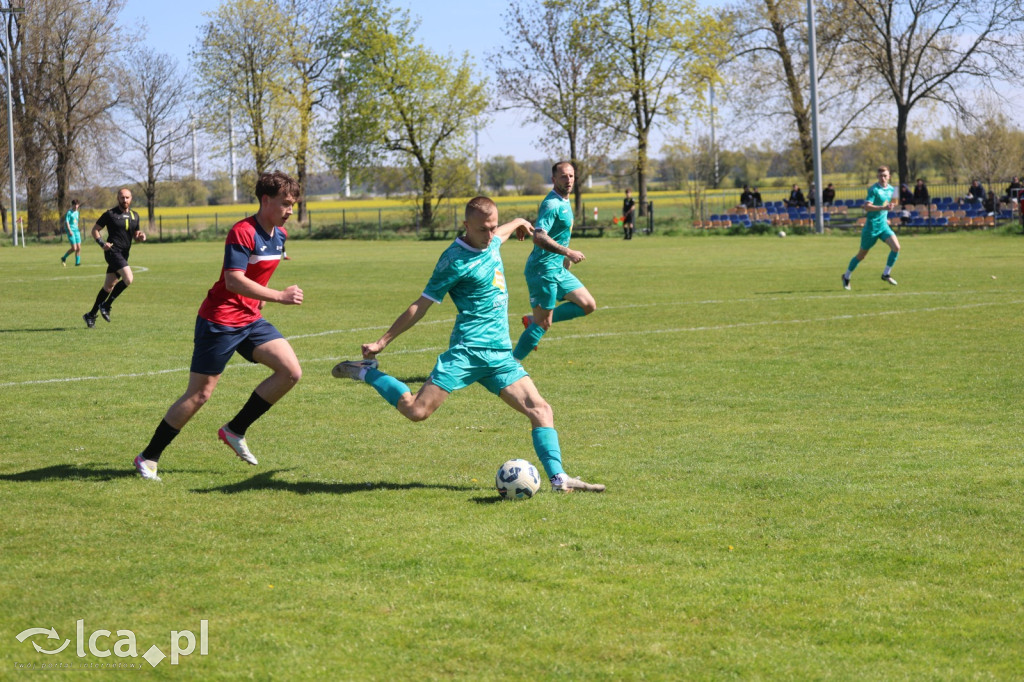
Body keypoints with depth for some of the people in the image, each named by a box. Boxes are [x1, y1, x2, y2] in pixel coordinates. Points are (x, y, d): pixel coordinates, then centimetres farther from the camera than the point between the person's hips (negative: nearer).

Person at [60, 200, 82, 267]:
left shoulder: (77, 212, 15)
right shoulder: (69, 212, -7)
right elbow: (66, 222, -13)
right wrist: (70, 230, -22)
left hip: (76, 231, 7)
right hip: (71, 231, -7)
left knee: (79, 248, 0)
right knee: (74, 248, -12)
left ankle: (77, 262, 6)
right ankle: (64, 258, 8)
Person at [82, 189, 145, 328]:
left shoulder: (135, 216, 14)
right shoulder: (110, 214, -4)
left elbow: (135, 236, 22)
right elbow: (95, 229, 2)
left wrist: (141, 236, -2)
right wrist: (102, 243, -15)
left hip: (124, 254, 7)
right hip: (113, 251, -7)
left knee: (109, 286, 10)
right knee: (128, 279, -23)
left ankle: (91, 315, 22)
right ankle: (106, 305, -8)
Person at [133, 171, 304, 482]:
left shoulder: (280, 235, 8)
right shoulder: (243, 232, -19)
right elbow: (234, 281, -29)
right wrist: (280, 296, -30)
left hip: (251, 320, 8)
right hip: (220, 321, -8)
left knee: (291, 372, -7)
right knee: (199, 394, -5)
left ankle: (235, 431, 7)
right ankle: (148, 458, 9)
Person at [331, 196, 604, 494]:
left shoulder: (491, 242, 11)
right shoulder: (455, 259, -10)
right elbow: (421, 305, -5)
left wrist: (517, 223, 58)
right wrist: (382, 342, -5)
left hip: (500, 354, 7)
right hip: (468, 349, -7)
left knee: (541, 410, -7)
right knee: (416, 410, -16)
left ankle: (558, 478, -7)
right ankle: (366, 372, 6)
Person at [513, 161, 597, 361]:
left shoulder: (564, 202, 13)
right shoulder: (552, 204, -18)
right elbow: (538, 237, -30)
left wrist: (565, 256, 21)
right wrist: (567, 252, -30)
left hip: (558, 269, 10)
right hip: (544, 270, -10)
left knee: (588, 305, 9)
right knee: (543, 325, -7)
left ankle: (534, 320, 13)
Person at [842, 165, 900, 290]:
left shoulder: (891, 189, 8)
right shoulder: (873, 189, -15)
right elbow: (867, 207, -26)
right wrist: (883, 208, -35)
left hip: (883, 225, 6)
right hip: (871, 226, -6)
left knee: (896, 247, -15)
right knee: (861, 255, 5)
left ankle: (886, 274, -1)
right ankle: (846, 277, 25)